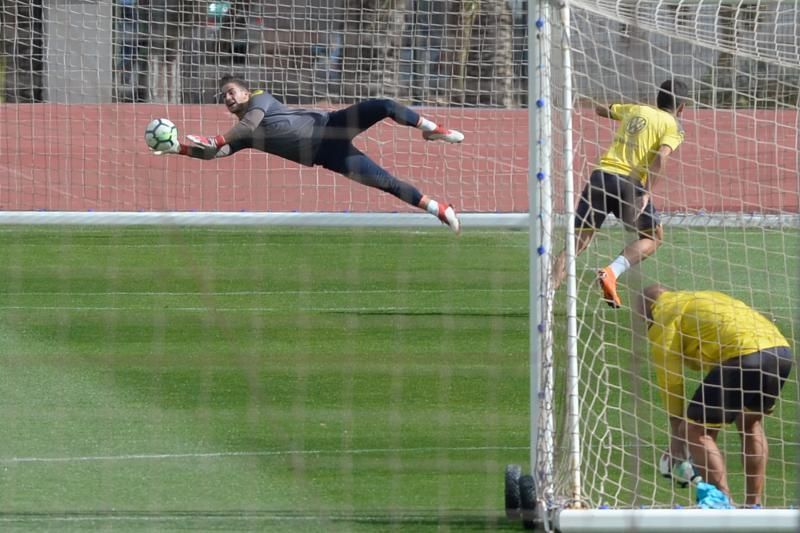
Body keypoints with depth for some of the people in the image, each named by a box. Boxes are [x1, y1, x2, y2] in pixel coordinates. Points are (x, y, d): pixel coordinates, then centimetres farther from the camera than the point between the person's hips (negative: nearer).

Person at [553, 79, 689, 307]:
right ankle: (612, 271, -10)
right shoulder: (673, 127, 7)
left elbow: (600, 109, 36)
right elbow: (661, 156, -10)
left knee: (578, 241, 6)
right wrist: (646, 194, -15)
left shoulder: (635, 110, 22)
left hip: (601, 174, 5)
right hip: (629, 183, -4)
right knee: (653, 237, 14)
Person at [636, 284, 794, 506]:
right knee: (751, 423, 30)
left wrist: (677, 432, 17)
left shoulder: (664, 313, 13)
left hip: (743, 355, -8)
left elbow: (670, 377, 10)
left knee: (697, 431, 2)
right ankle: (755, 505, 28)